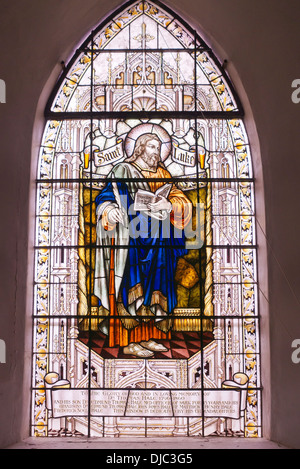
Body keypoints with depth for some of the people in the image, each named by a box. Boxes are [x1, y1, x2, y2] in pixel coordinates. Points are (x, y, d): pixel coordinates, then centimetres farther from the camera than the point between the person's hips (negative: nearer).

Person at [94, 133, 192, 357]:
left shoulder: (162, 174, 17)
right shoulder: (123, 171, 2)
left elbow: (182, 200, 7)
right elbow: (106, 197, -6)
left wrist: (169, 205, -16)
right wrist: (110, 211, -29)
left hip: (157, 242, 6)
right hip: (131, 239, -6)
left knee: (155, 286, 6)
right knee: (132, 286, -8)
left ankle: (148, 337, 14)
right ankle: (130, 342, -4)